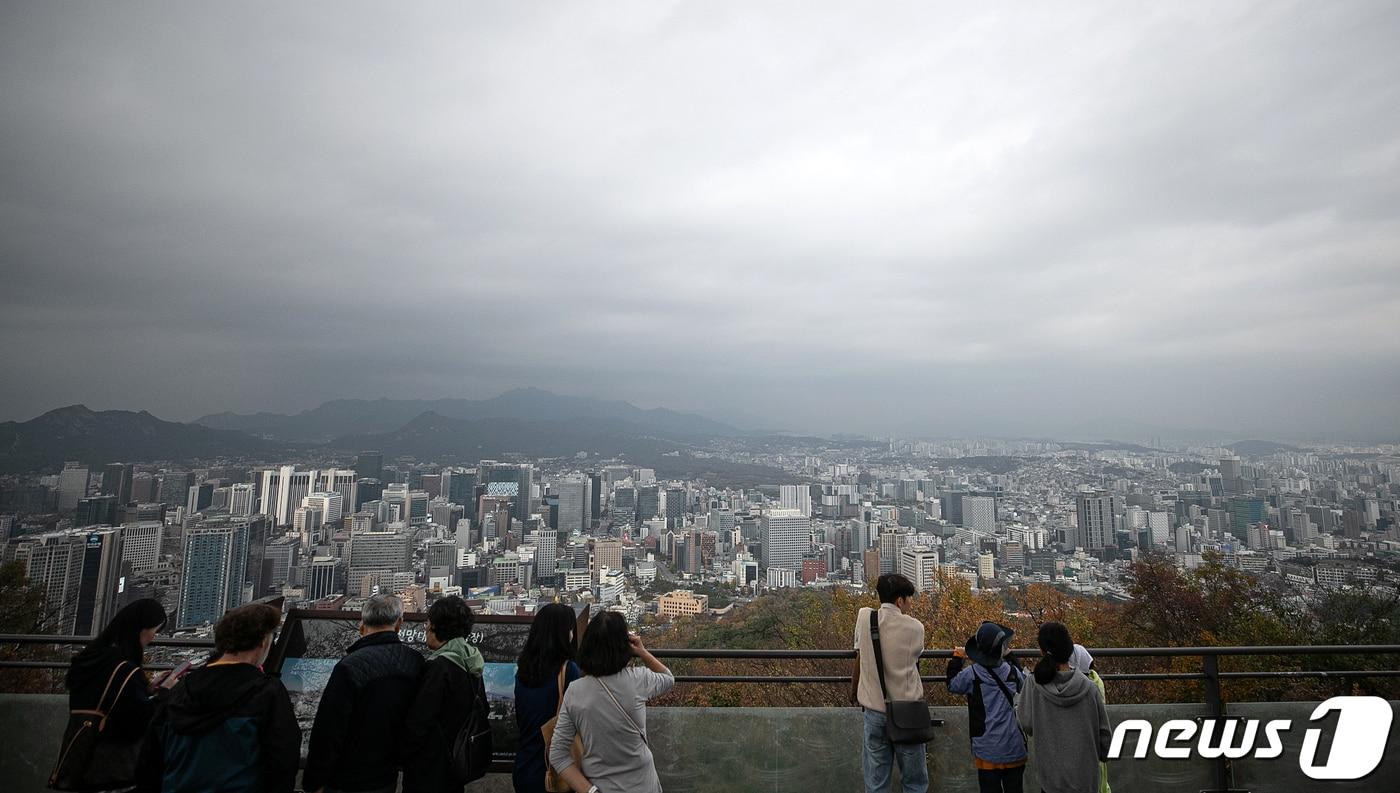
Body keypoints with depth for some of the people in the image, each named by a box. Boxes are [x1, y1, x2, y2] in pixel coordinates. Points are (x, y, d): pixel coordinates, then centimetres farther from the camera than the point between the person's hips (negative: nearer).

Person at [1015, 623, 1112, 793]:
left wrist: (1018, 704, 7)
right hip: (1084, 774, 1)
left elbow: (1026, 723, -12)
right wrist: (1104, 754, 17)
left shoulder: (1034, 685, -15)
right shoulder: (1088, 688, -12)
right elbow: (1104, 730, -2)